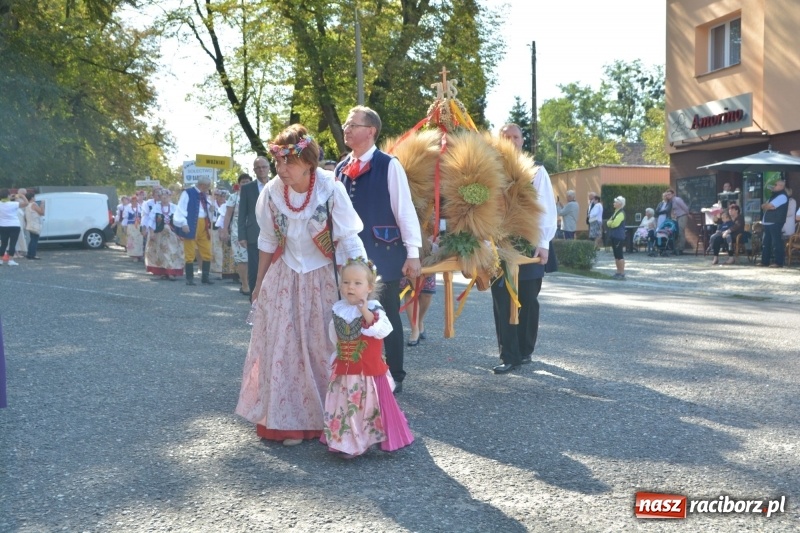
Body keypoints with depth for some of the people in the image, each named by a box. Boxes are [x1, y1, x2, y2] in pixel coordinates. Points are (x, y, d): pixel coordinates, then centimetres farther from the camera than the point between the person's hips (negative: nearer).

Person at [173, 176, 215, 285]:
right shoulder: (188, 193, -6)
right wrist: (183, 224, -18)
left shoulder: (205, 195, 15)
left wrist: (211, 210, 4)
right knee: (190, 253, -1)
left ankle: (205, 277, 14)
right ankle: (189, 278, 5)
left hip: (204, 226, 7)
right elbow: (181, 209, -11)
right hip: (191, 226, -7)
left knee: (207, 252, 5)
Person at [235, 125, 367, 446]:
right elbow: (268, 241, 4)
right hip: (283, 280, 3)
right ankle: (287, 421, 14)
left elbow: (348, 241, -14)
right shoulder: (272, 192, -10)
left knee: (321, 348, 4)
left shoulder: (330, 190, -20)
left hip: (321, 280, -2)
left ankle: (324, 418, 18)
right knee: (283, 348, 4)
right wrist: (259, 283, 11)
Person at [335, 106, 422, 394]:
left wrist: (412, 253, -13)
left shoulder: (389, 165, -8)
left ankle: (394, 376, 18)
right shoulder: (341, 169, 9)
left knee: (388, 317, 5)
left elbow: (405, 210, -10)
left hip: (384, 255, -5)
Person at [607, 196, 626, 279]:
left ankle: (622, 273, -5)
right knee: (616, 255, 13)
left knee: (619, 255, -8)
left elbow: (615, 224, -22)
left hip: (619, 237, -10)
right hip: (614, 236, 10)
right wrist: (610, 222, -6)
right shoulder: (616, 212, 16)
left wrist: (610, 222, -2)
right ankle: (618, 272, 20)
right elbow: (609, 223, 15)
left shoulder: (621, 213, -13)